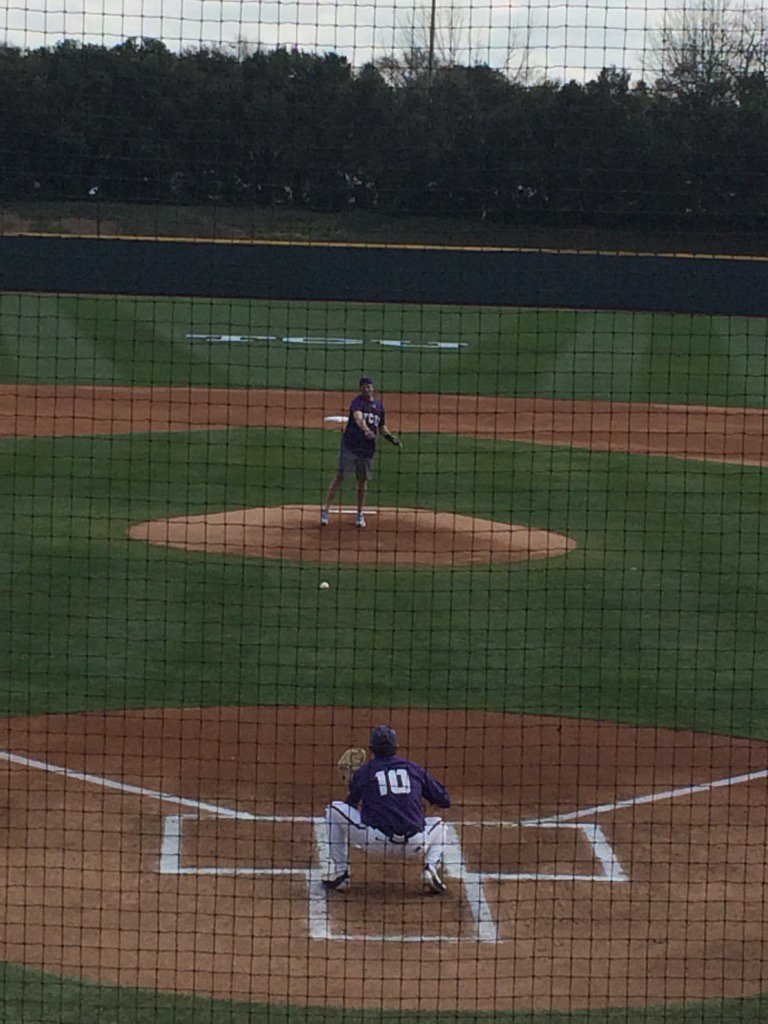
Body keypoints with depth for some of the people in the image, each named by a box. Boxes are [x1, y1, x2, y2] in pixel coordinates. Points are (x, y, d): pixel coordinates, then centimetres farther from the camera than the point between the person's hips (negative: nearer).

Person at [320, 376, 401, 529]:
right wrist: (366, 430, -48)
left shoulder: (379, 405, 12)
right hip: (350, 445, -5)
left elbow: (382, 427, 23)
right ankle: (326, 510, -4)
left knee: (363, 480, 9)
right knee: (340, 476, -7)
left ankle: (360, 514, 20)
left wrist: (390, 436, 4)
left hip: (368, 447, 5)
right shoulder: (357, 401, -8)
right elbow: (358, 417, -29)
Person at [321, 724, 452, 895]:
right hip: (414, 846, 2)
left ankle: (338, 874, 11)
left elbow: (351, 805, 23)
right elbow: (445, 801, 21)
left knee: (334, 810, 15)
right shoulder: (413, 768, 16)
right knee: (437, 824, 36)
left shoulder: (364, 772, 11)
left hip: (376, 841, -2)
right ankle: (432, 867, 7)